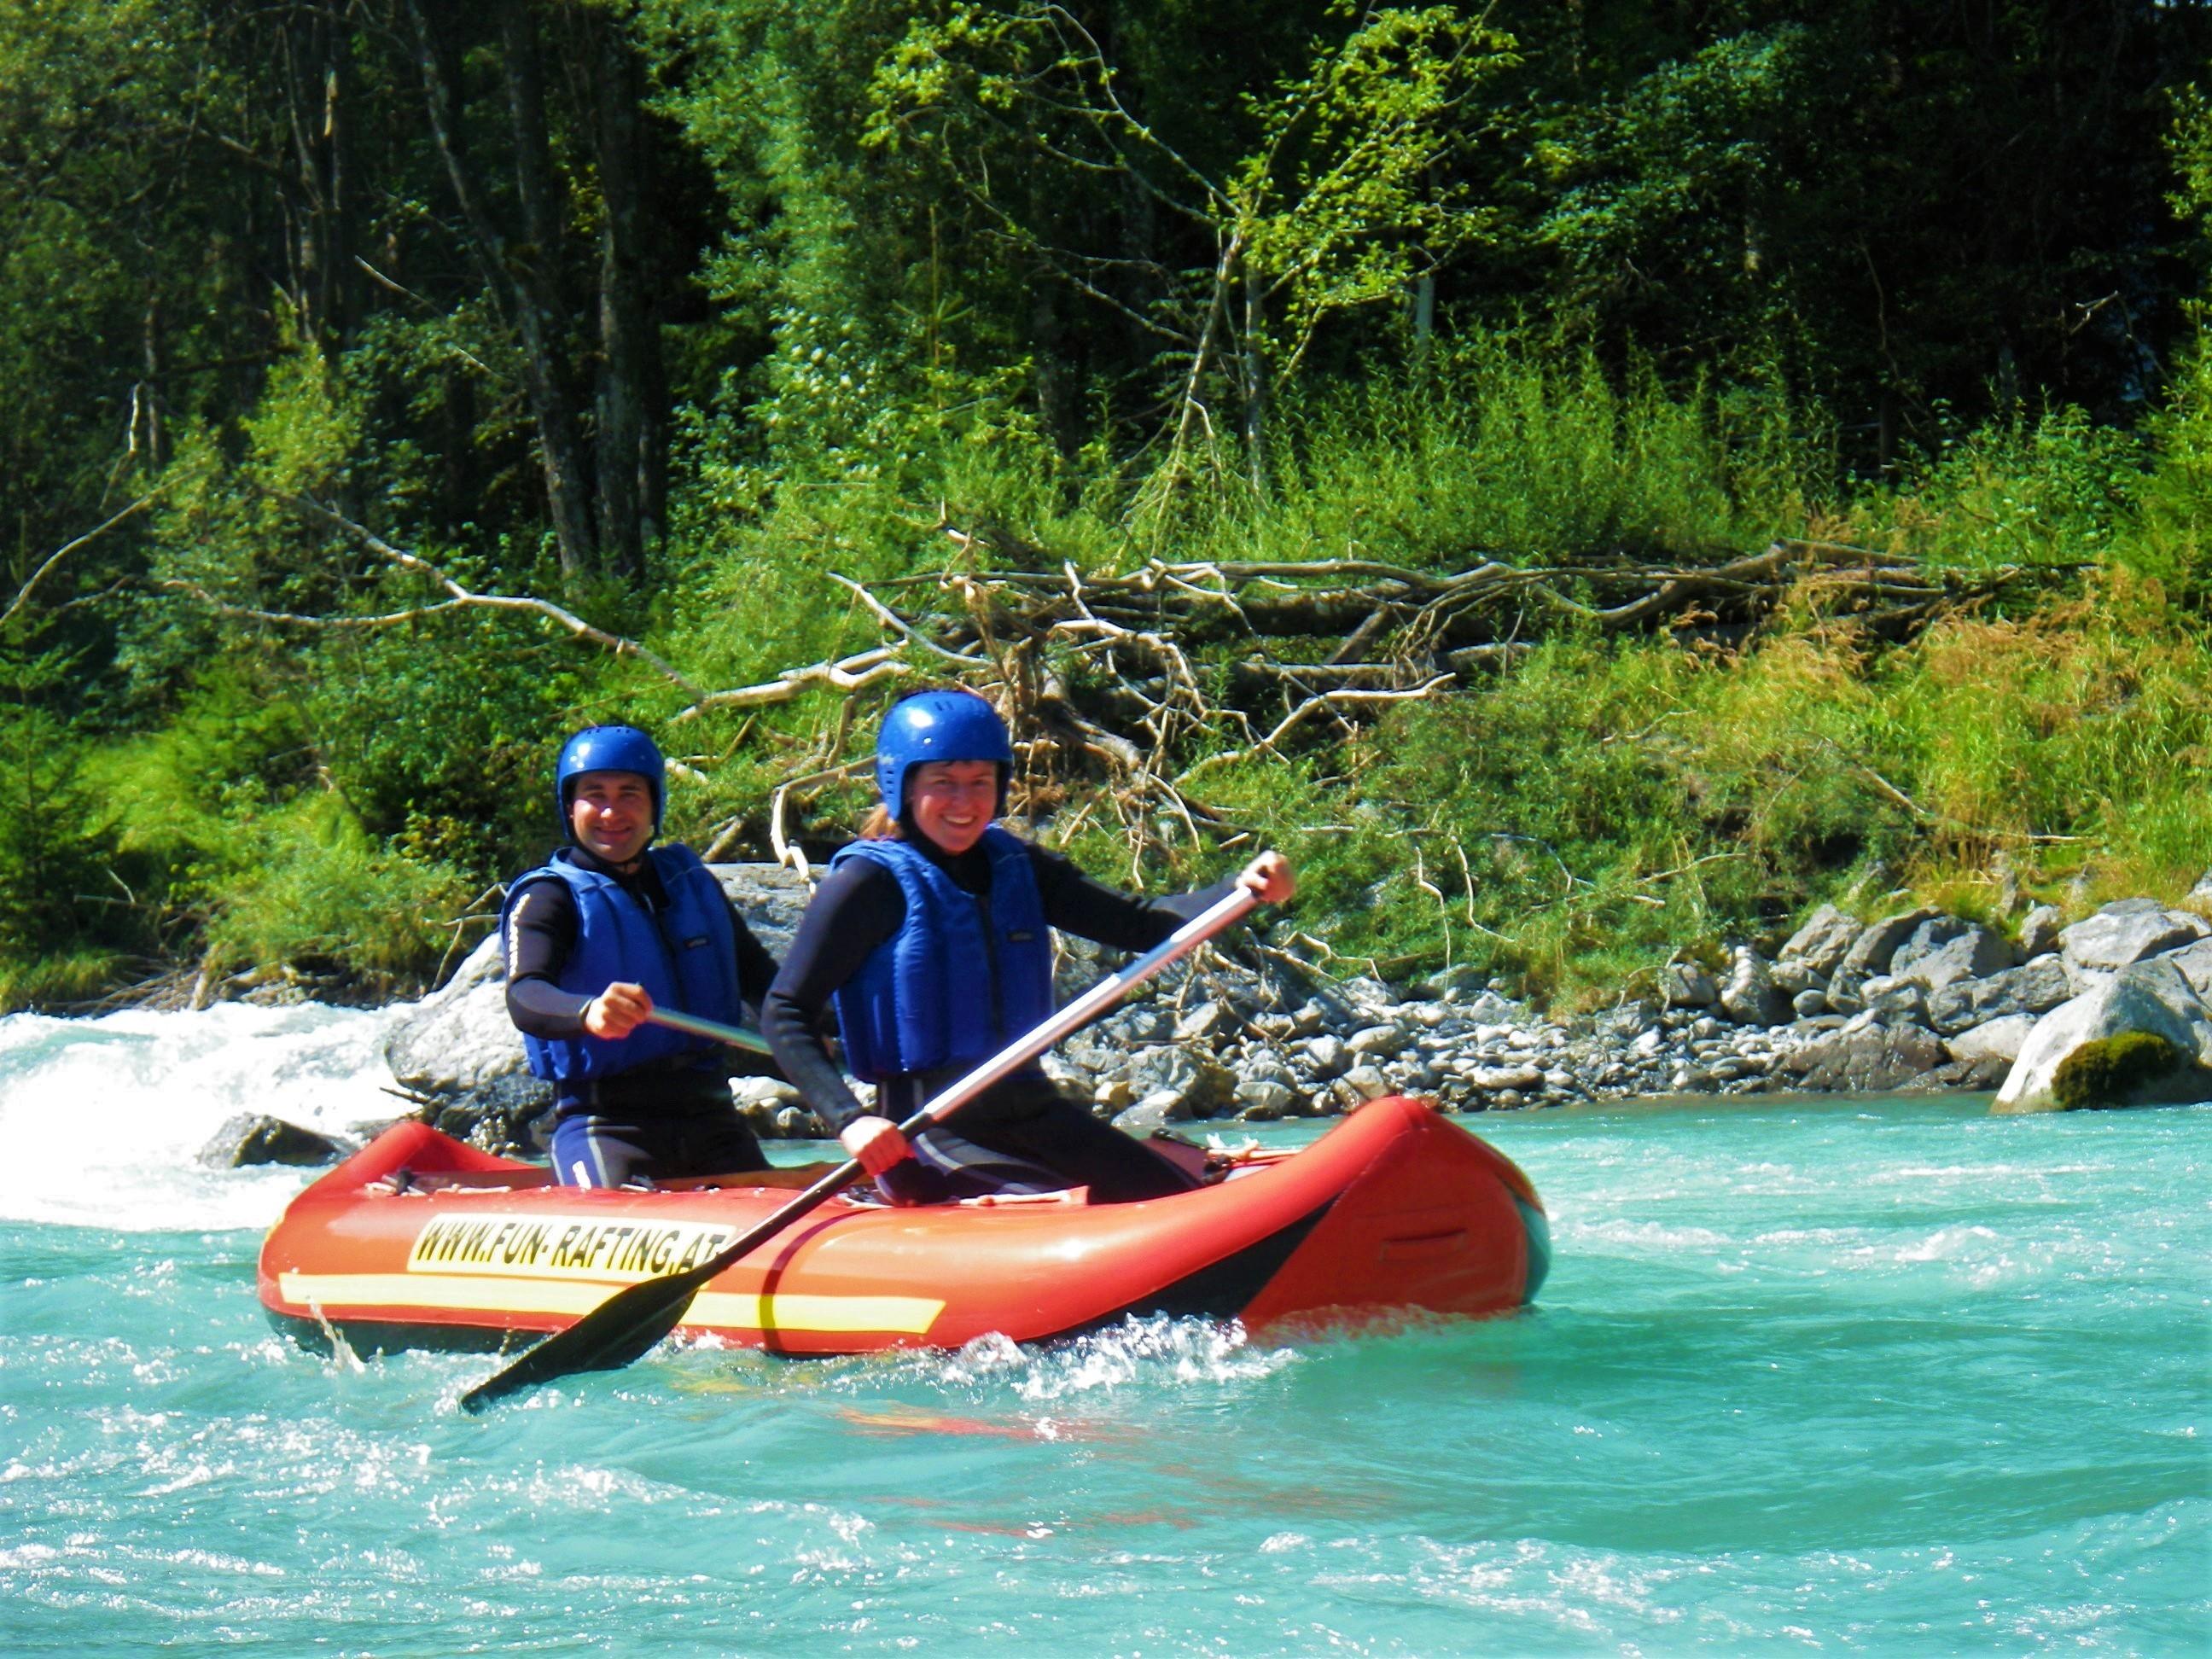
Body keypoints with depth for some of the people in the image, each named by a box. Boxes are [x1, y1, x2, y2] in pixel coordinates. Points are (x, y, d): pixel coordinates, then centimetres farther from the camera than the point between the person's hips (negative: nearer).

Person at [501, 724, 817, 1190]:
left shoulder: (691, 881, 15)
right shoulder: (548, 897, -3)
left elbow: (759, 976, 25)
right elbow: (525, 997, -21)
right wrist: (587, 1012, -43)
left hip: (710, 1117, 5)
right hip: (608, 1128, -5)